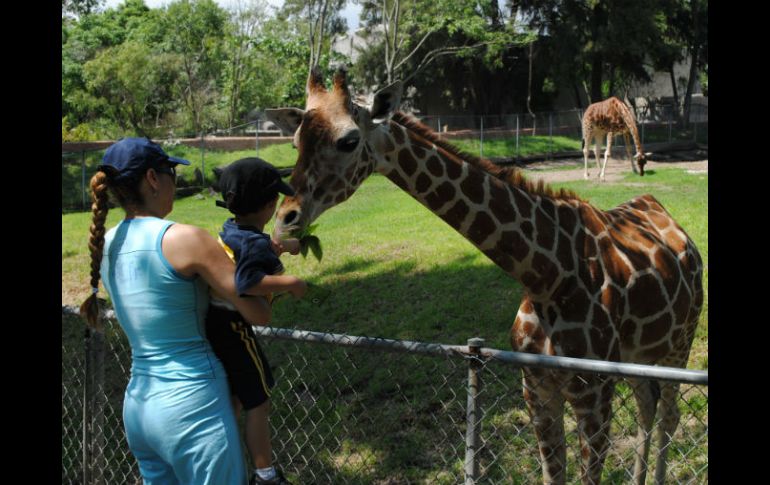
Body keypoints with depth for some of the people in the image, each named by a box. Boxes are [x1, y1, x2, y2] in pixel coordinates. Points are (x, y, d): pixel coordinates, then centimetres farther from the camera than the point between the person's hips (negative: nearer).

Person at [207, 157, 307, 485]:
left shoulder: (230, 231, 5)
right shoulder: (256, 242, -21)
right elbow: (247, 283, -36)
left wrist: (283, 247, 32)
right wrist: (291, 283, -28)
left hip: (213, 324, 9)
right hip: (233, 327, -9)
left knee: (234, 398, 23)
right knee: (258, 403, 5)